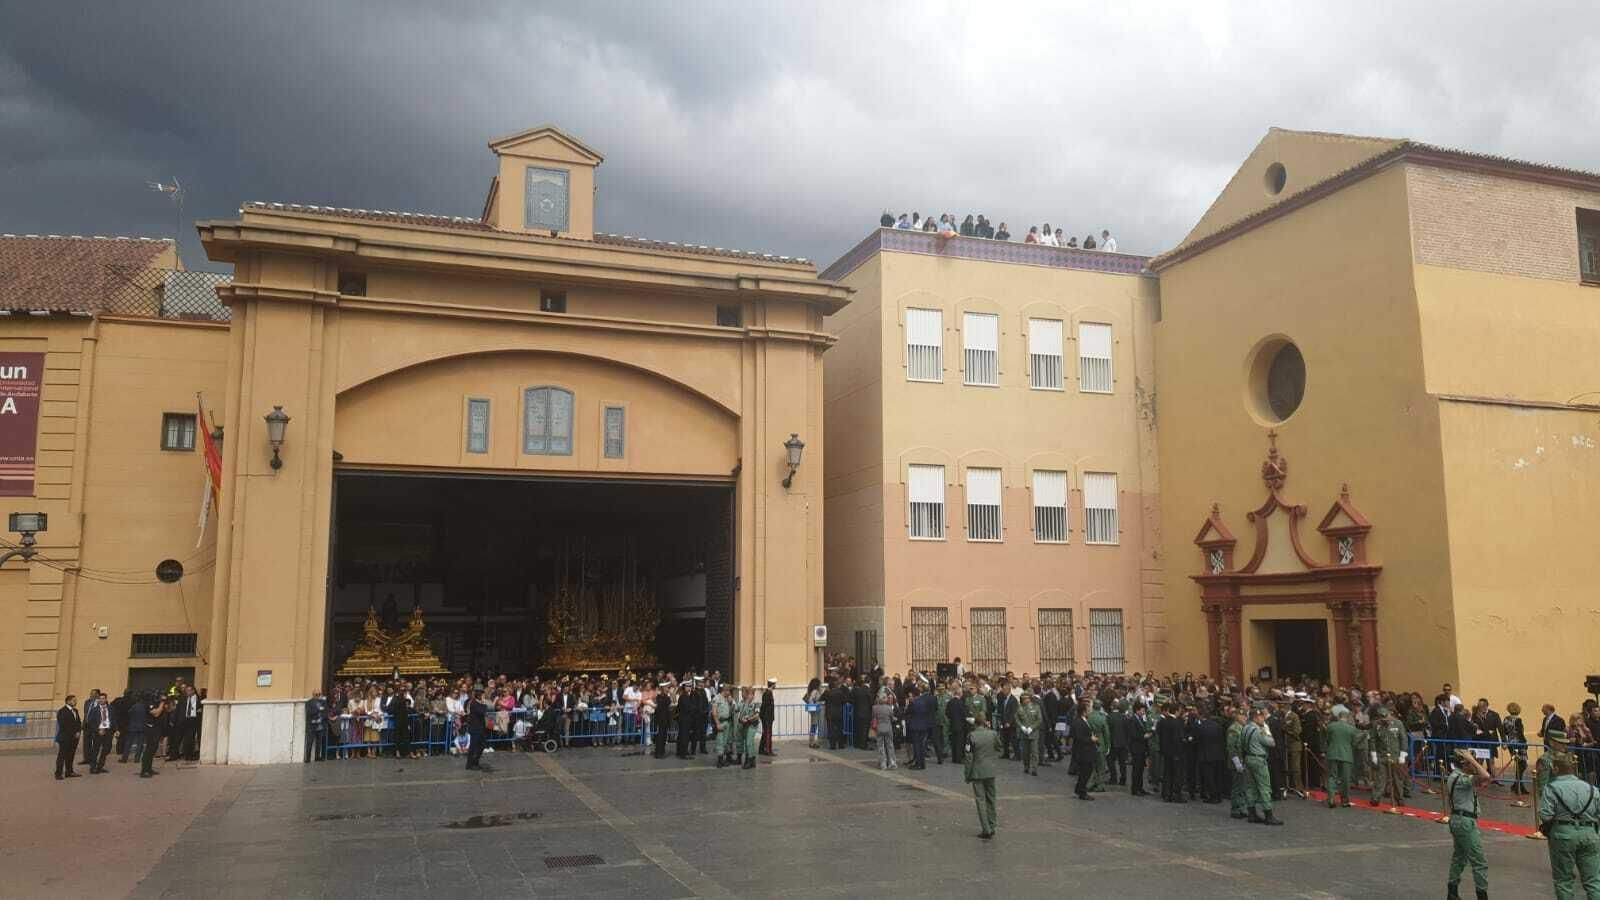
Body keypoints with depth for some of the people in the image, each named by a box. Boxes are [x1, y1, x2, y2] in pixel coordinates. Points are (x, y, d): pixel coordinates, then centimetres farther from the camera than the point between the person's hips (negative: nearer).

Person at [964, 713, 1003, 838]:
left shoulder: (971, 736, -13)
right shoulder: (993, 734, -4)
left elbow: (969, 757, -9)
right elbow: (1000, 749, 10)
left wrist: (967, 775, -1)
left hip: (977, 772, -3)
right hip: (990, 771, 3)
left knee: (980, 800, 2)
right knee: (991, 799, 16)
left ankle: (986, 830, 1)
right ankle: (992, 827, 23)